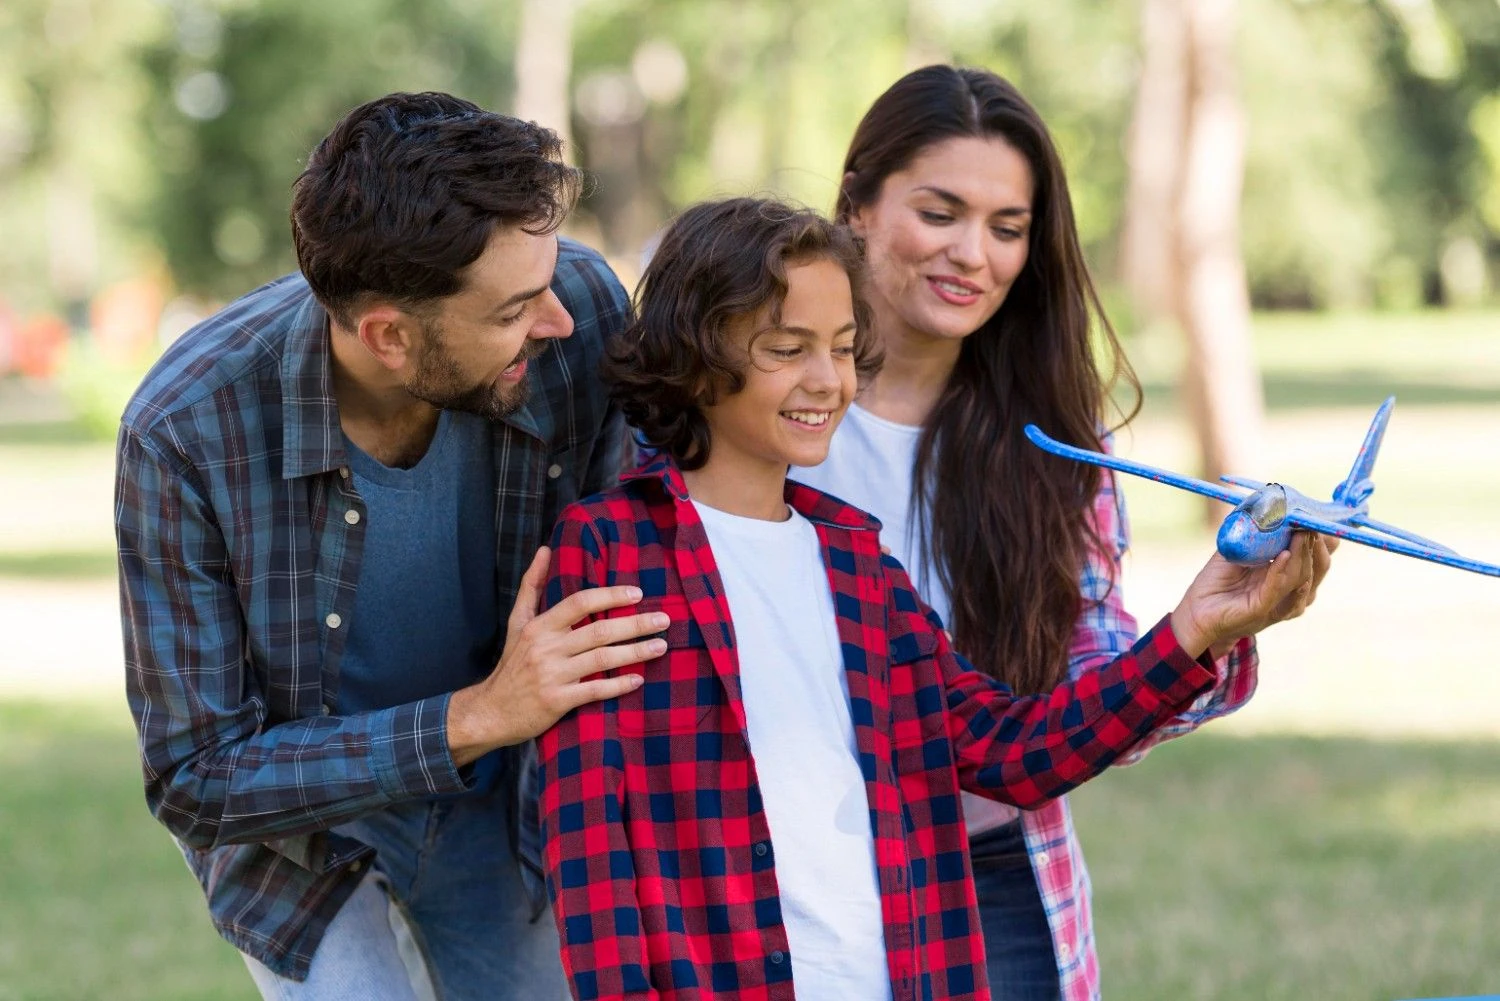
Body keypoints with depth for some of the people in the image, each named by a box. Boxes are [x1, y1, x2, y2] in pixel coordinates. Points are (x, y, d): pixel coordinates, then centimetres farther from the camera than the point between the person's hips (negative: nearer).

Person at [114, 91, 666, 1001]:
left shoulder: (582, 312, -25)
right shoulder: (183, 433, -31)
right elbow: (197, 782, -25)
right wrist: (476, 718, -34)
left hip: (511, 813, 3)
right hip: (306, 832, -3)